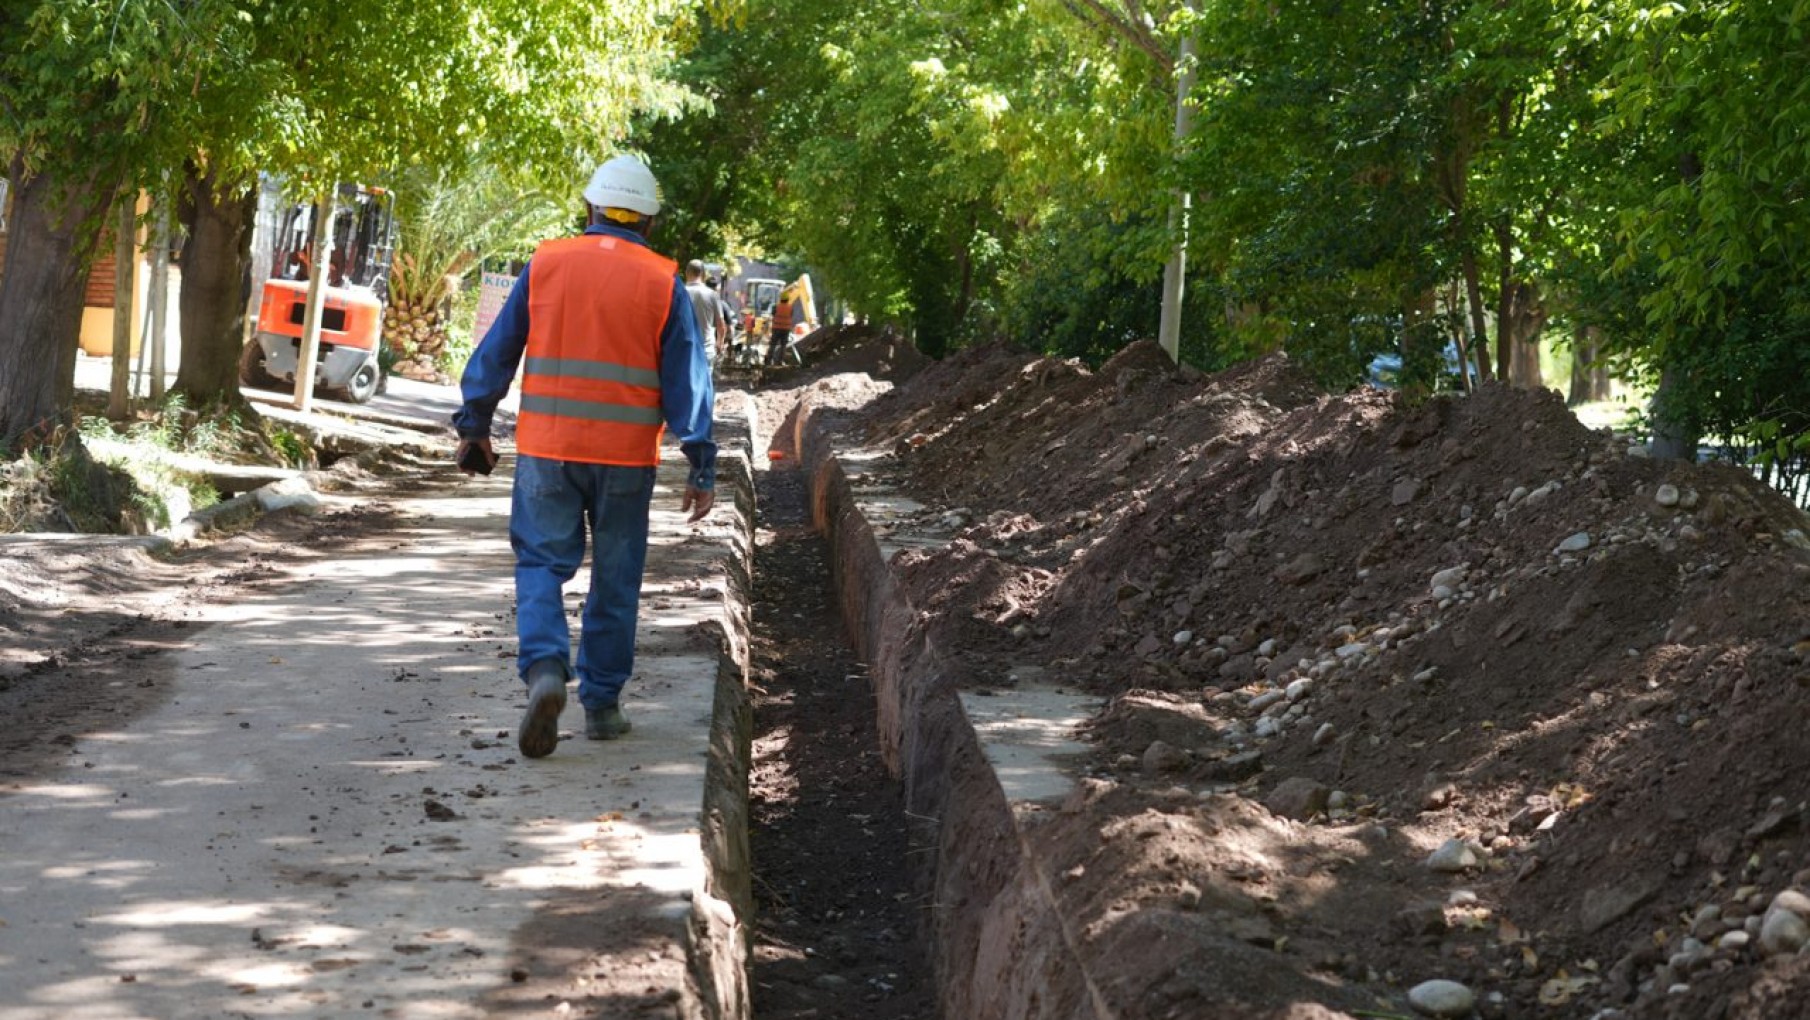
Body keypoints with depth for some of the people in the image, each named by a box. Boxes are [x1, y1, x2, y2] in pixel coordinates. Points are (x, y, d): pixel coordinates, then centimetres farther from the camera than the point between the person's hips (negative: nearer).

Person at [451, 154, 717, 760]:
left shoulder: (545, 265, 2)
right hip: (626, 456, 0)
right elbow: (687, 381, -1)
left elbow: (496, 352, 5)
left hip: (547, 447, 0)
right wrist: (701, 468, 1)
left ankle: (544, 669, -17)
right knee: (615, 581, 10)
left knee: (541, 564, 6)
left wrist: (473, 426, 14)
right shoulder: (663, 284, 0)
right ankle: (602, 703, 16)